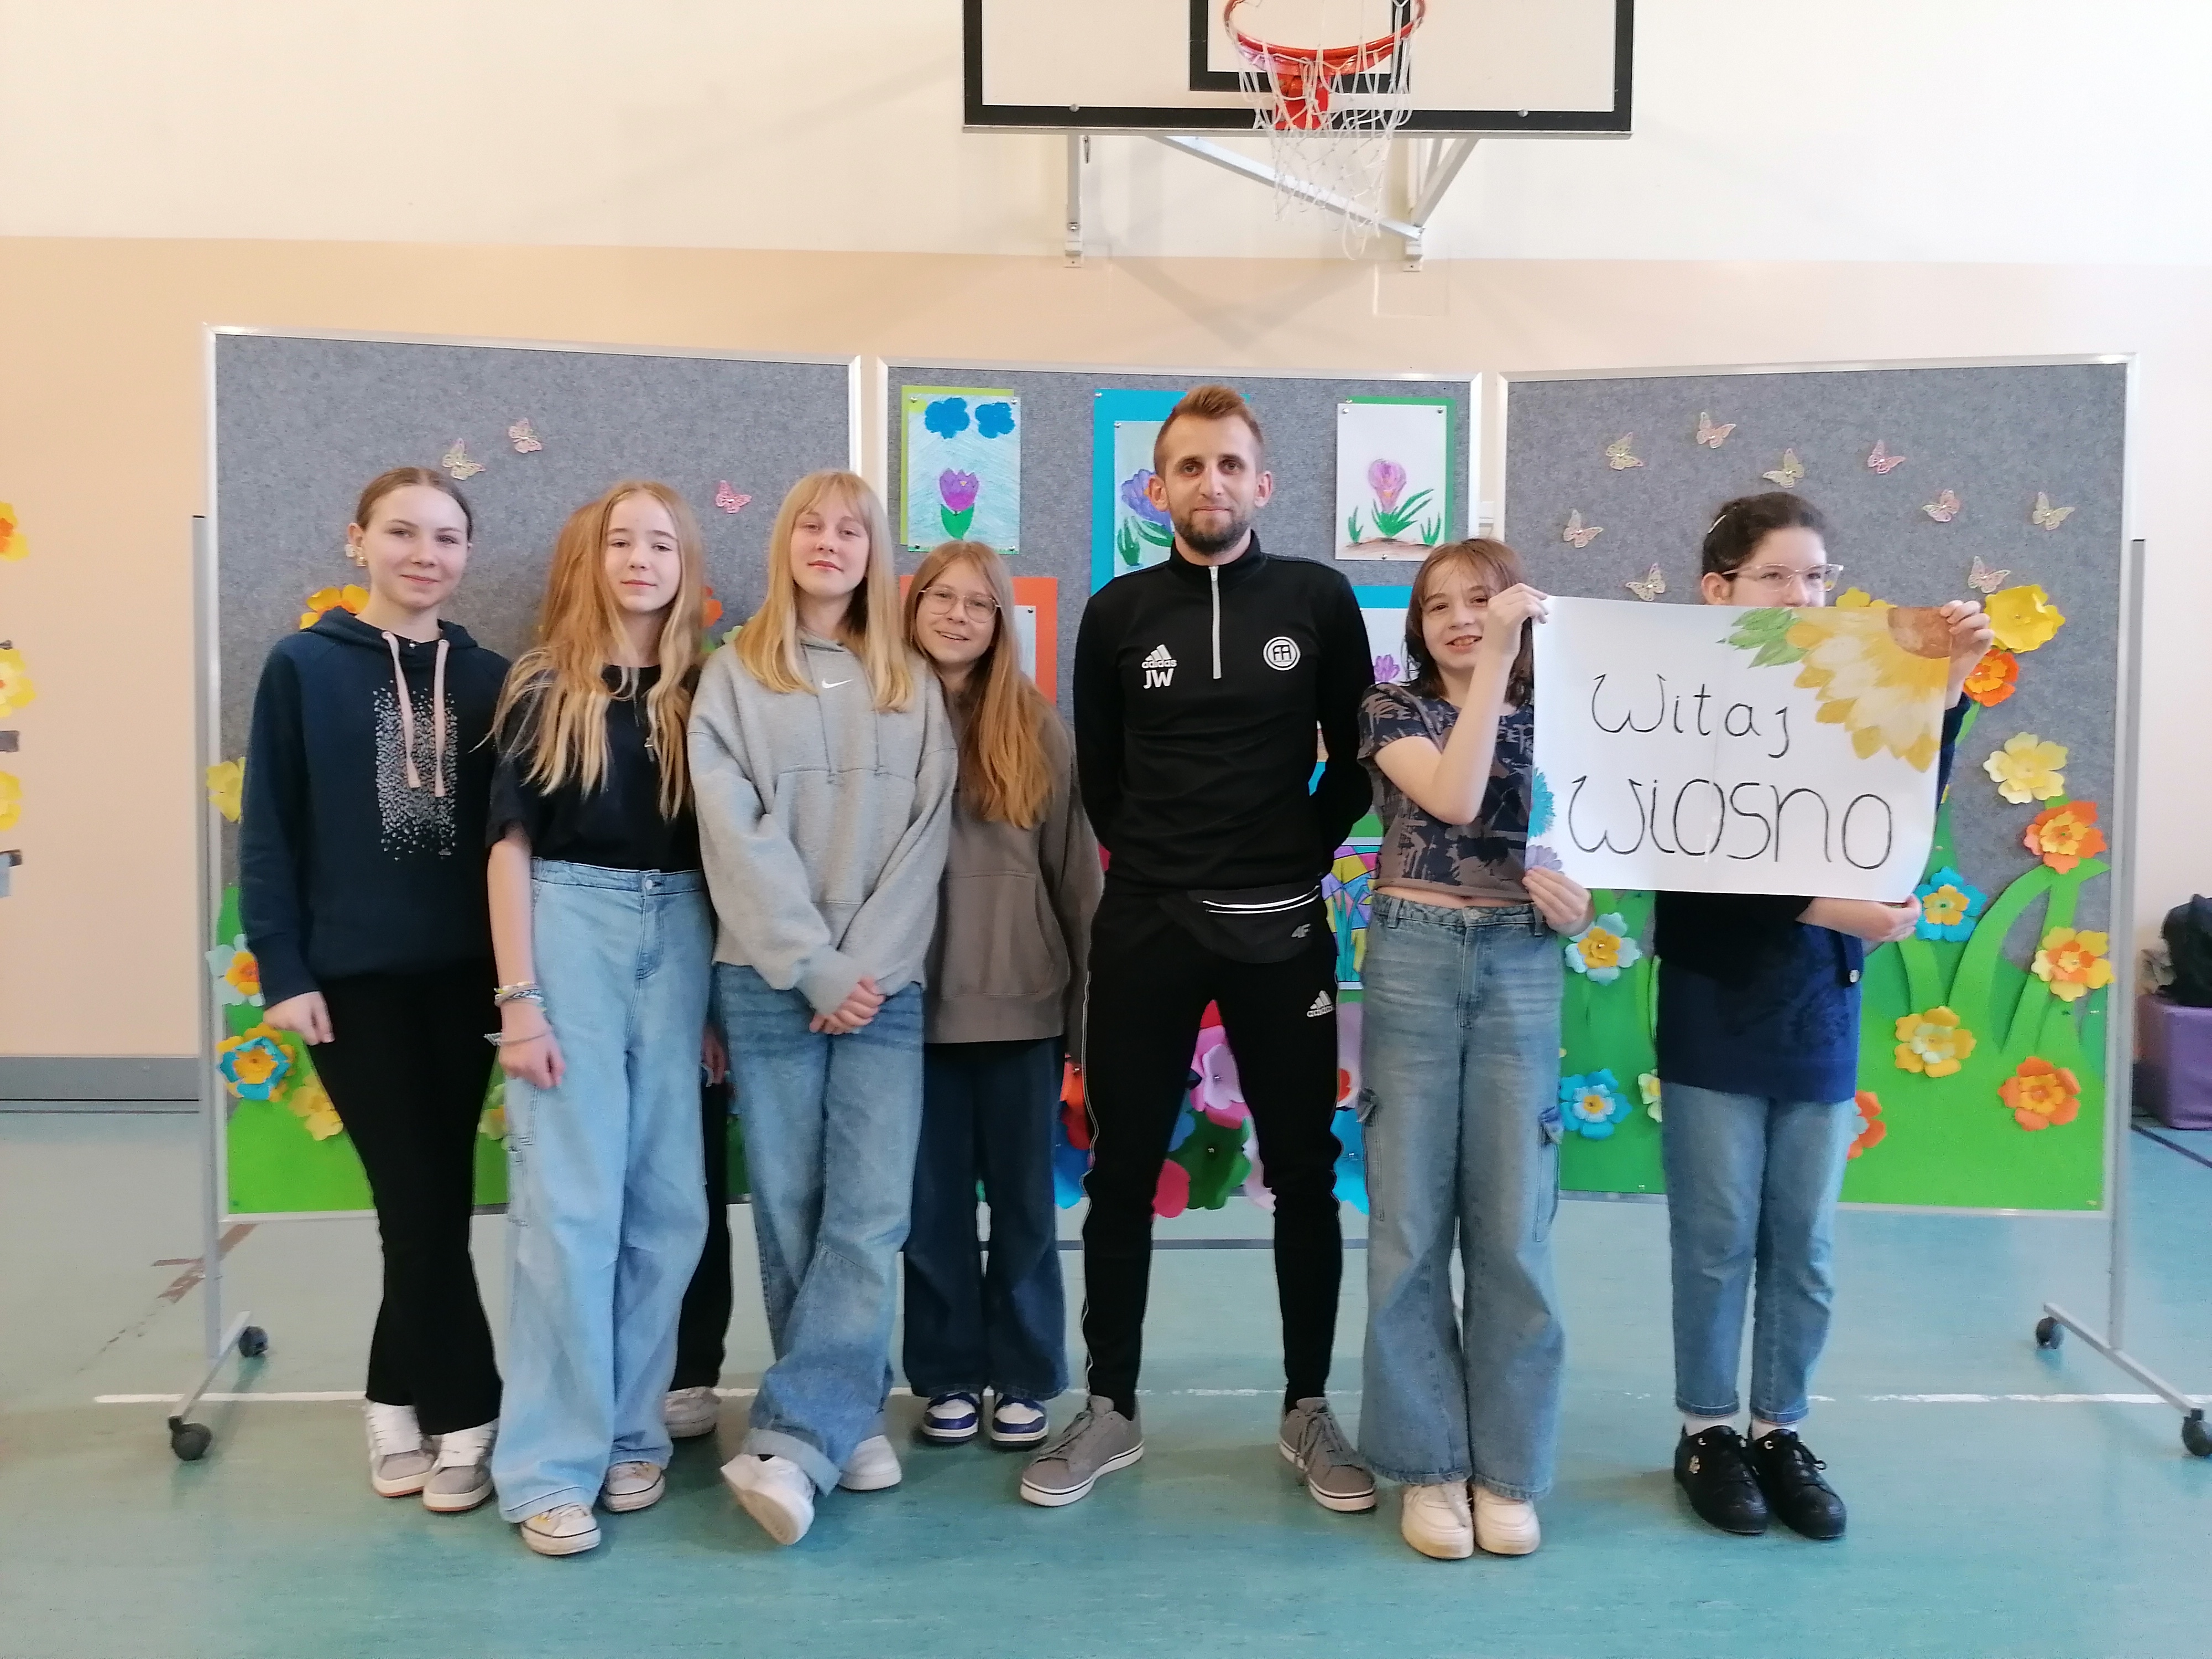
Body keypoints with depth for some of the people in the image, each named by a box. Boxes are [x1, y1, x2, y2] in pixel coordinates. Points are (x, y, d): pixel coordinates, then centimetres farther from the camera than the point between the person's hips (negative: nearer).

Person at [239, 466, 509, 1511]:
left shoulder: (489, 679, 6)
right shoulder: (303, 668, -1)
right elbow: (269, 831, -2)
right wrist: (282, 969, -8)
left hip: (459, 976, 3)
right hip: (353, 979, -2)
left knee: (432, 1203, 7)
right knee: (421, 1203, 1)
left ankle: (402, 1403, 24)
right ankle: (466, 1416, 15)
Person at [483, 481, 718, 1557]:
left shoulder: (705, 693, 8)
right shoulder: (544, 688, 1)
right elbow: (510, 846, -1)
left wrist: (728, 989, 4)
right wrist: (518, 997, -9)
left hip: (680, 936, 3)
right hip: (568, 929, -3)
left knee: (667, 1199, 5)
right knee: (570, 1200, -5)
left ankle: (631, 1433, 20)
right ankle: (552, 1463, 4)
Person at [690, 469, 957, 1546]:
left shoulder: (914, 687, 12)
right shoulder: (733, 677, 7)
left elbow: (926, 836, 4)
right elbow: (738, 836, -3)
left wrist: (872, 967, -9)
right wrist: (816, 967, -11)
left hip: (886, 983, 1)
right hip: (770, 981, -1)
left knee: (870, 1213, -8)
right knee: (789, 1210, 1)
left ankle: (792, 1440, -5)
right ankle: (850, 1417, 13)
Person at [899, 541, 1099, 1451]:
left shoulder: (1037, 729, 3)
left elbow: (1075, 872, 4)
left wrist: (1091, 1003, 1)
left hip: (1021, 1001, 0)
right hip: (916, 1001, 0)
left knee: (1023, 1199, 9)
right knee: (932, 1202, 9)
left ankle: (1024, 1379, 23)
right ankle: (948, 1377, 24)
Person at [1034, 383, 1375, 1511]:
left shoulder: (1319, 599, 0)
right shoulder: (1119, 612, 1)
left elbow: (1355, 756, 7)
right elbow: (1096, 771, 10)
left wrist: (1306, 857, 4)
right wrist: (1152, 861, 9)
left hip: (1281, 927, 0)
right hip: (1145, 925, 1)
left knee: (1304, 1173, 7)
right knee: (1122, 1174, 6)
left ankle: (1308, 1410, 22)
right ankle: (1110, 1409, 20)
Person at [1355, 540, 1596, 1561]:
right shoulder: (1391, 711, 4)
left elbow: (1582, 863, 12)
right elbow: (1453, 797, -15)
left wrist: (1578, 908, -11)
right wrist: (1496, 660, -15)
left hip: (1522, 970, 2)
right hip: (1414, 962, -1)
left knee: (1513, 1228, 3)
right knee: (1410, 1222, 2)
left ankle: (1509, 1469, 17)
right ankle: (1428, 1465, 16)